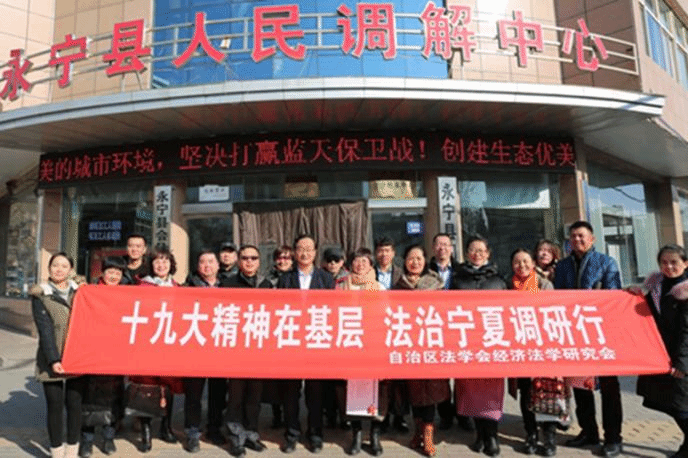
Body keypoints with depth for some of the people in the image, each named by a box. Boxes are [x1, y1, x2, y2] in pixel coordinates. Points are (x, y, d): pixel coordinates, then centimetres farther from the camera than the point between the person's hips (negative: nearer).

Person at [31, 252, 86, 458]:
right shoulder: (40, 295, -1)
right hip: (52, 361, -2)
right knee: (55, 406, 5)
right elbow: (45, 329, -8)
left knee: (75, 404, 8)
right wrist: (53, 359, -16)